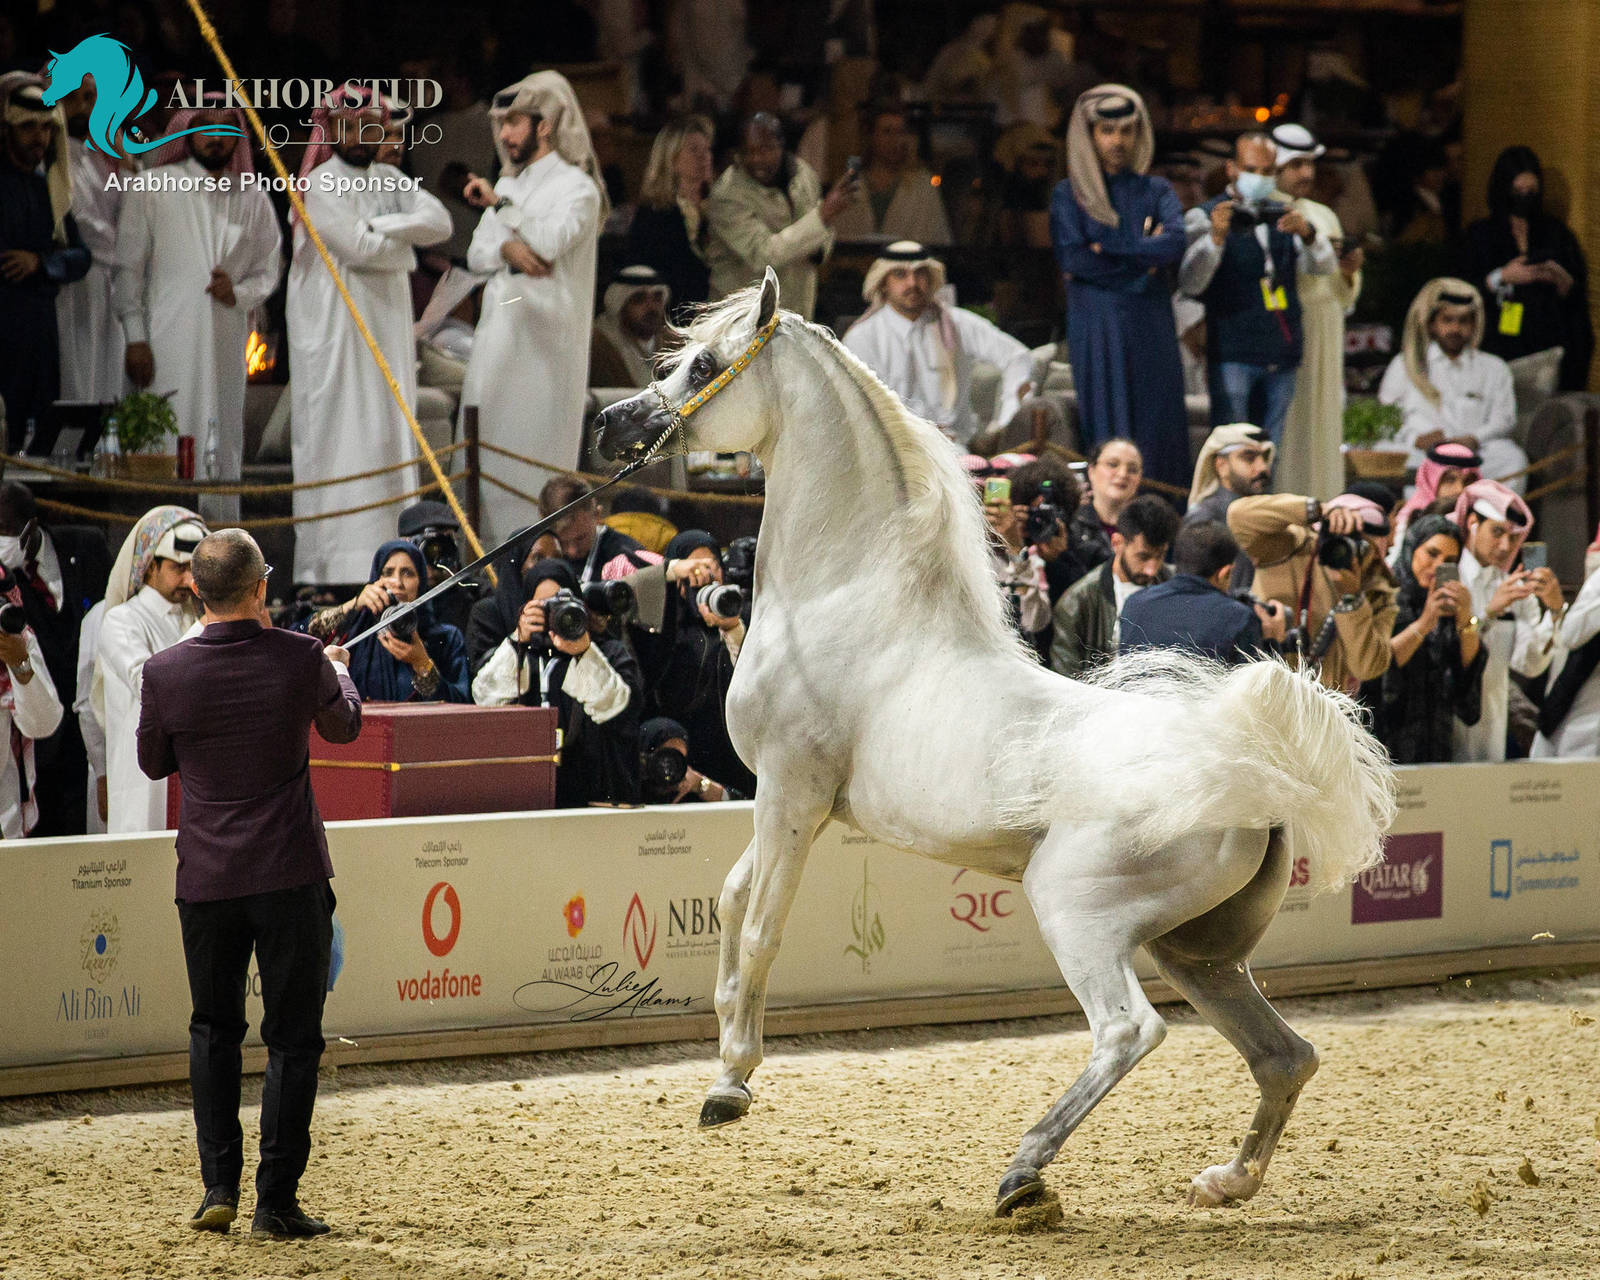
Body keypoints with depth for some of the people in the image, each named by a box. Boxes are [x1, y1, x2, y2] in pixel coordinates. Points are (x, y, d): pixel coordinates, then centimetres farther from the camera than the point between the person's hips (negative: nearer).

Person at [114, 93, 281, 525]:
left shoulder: (253, 200, 13)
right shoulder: (153, 189, 4)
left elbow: (268, 272, 17)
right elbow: (128, 267, 2)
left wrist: (238, 292, -6)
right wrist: (135, 337, -7)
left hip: (227, 342, 4)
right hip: (167, 340, -4)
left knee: (222, 446, 3)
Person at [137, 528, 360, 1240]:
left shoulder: (166, 672, -9)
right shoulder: (300, 659, -11)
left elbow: (154, 763, 8)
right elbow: (344, 726, 11)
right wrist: (340, 671, 32)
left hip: (207, 879, 2)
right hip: (291, 878, -2)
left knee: (213, 1030, 19)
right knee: (292, 1039, 5)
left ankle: (219, 1187, 13)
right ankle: (275, 1202, 4)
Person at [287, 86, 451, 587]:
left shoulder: (389, 181, 14)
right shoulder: (321, 185, -7)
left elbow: (440, 221, 0)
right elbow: (358, 248, -16)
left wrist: (379, 226, -12)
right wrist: (405, 241, 1)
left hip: (388, 321, 7)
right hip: (335, 323, -7)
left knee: (389, 431, 5)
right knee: (338, 434, -8)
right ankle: (328, 564, -8)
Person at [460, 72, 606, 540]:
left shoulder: (576, 186, -5)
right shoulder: (509, 185, 18)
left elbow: (552, 241, -21)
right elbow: (476, 252, 8)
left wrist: (500, 205, -17)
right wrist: (508, 247, -13)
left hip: (544, 336, -7)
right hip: (500, 332, 7)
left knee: (536, 447, -8)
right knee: (491, 448, 4)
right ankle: (495, 541, 8)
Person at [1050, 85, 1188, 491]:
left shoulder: (1156, 191, 13)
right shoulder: (1070, 195, 7)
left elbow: (1174, 244, -7)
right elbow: (1071, 258, -8)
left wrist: (1105, 249, -11)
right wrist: (1144, 259, -5)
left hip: (1151, 329, 2)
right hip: (1098, 331, -2)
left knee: (1158, 431, -2)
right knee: (1107, 433, -6)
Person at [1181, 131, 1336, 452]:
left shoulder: (1282, 217, 16)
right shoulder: (1206, 217, 1)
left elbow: (1323, 266, 4)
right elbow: (1191, 284, -13)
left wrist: (1308, 233, -17)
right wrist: (1216, 237, -29)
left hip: (1281, 356, 5)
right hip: (1233, 356, -5)